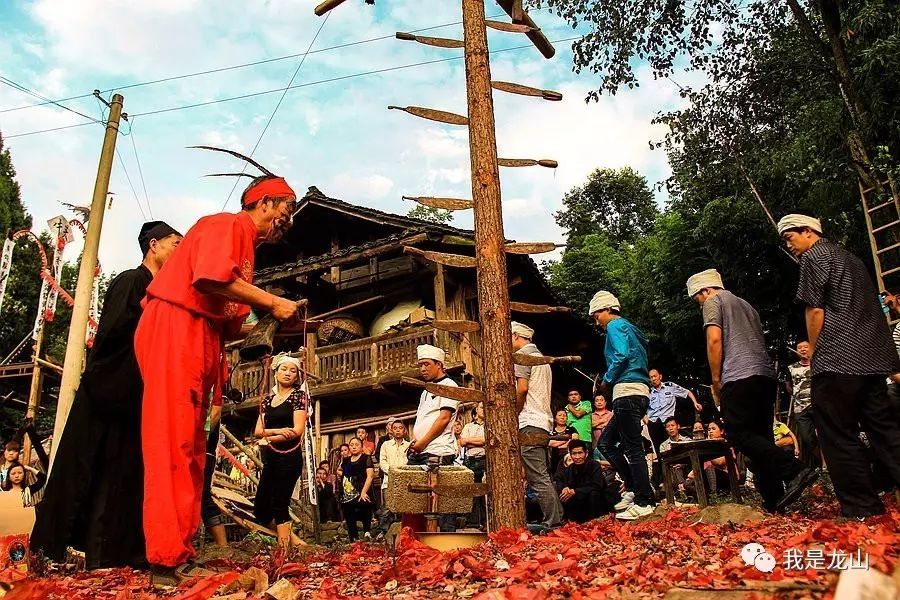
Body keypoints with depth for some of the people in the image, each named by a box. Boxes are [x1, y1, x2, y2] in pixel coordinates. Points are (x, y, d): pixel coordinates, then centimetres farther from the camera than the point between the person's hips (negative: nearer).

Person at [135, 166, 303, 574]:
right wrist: (272, 302, -14)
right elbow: (210, 277, -22)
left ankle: (179, 551, 10)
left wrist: (276, 324, 8)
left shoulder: (246, 244, 24)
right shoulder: (227, 224, -1)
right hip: (175, 327, -10)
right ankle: (166, 559, -11)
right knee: (174, 440, -12)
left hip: (203, 339, 10)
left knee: (191, 447, 6)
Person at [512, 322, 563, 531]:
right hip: (544, 421, 10)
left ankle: (551, 523, -10)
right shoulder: (541, 357, 25)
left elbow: (522, 388, -15)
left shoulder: (522, 354, -4)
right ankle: (558, 519, 12)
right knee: (544, 476, 12)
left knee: (538, 478, -10)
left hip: (529, 422, -10)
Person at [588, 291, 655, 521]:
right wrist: (610, 382, 17)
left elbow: (621, 356, -19)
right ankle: (635, 487, 12)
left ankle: (644, 502, -4)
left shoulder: (616, 326, -3)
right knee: (605, 443, 13)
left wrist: (607, 381, -6)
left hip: (628, 391, -10)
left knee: (632, 448, -8)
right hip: (639, 392, 10)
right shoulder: (630, 329, 26)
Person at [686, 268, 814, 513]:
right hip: (766, 375, 9)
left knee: (740, 435, -9)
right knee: (760, 437, 7)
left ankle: (795, 471, -23)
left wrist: (715, 379, -3)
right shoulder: (745, 305, 29)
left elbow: (714, 339, -9)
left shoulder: (713, 302, 5)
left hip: (740, 376, -9)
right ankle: (773, 500, 3)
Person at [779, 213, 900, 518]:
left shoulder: (814, 256, -3)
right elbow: (871, 309, 24)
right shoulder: (849, 257, 24)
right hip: (872, 357, 9)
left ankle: (862, 509, 0)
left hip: (836, 359, -9)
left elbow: (815, 311, -10)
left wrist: (814, 353, 1)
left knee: (838, 435, -3)